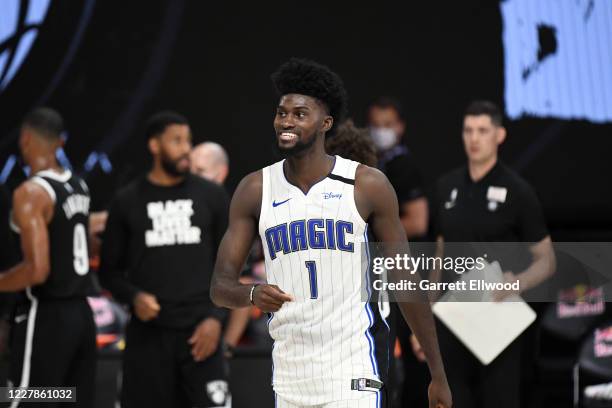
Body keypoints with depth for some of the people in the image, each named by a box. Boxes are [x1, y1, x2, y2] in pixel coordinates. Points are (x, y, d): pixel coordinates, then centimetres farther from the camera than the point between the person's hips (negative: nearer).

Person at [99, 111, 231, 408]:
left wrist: (216, 317, -6)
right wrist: (134, 297, -12)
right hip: (149, 332, 0)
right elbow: (109, 270, 8)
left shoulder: (211, 196, 5)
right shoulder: (127, 202, 3)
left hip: (199, 330, 0)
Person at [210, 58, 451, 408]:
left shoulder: (367, 185, -3)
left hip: (354, 368, -4)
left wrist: (438, 376, 2)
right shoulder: (255, 190, 3)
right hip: (290, 373, 4)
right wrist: (253, 294, -24)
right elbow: (220, 286, 1)